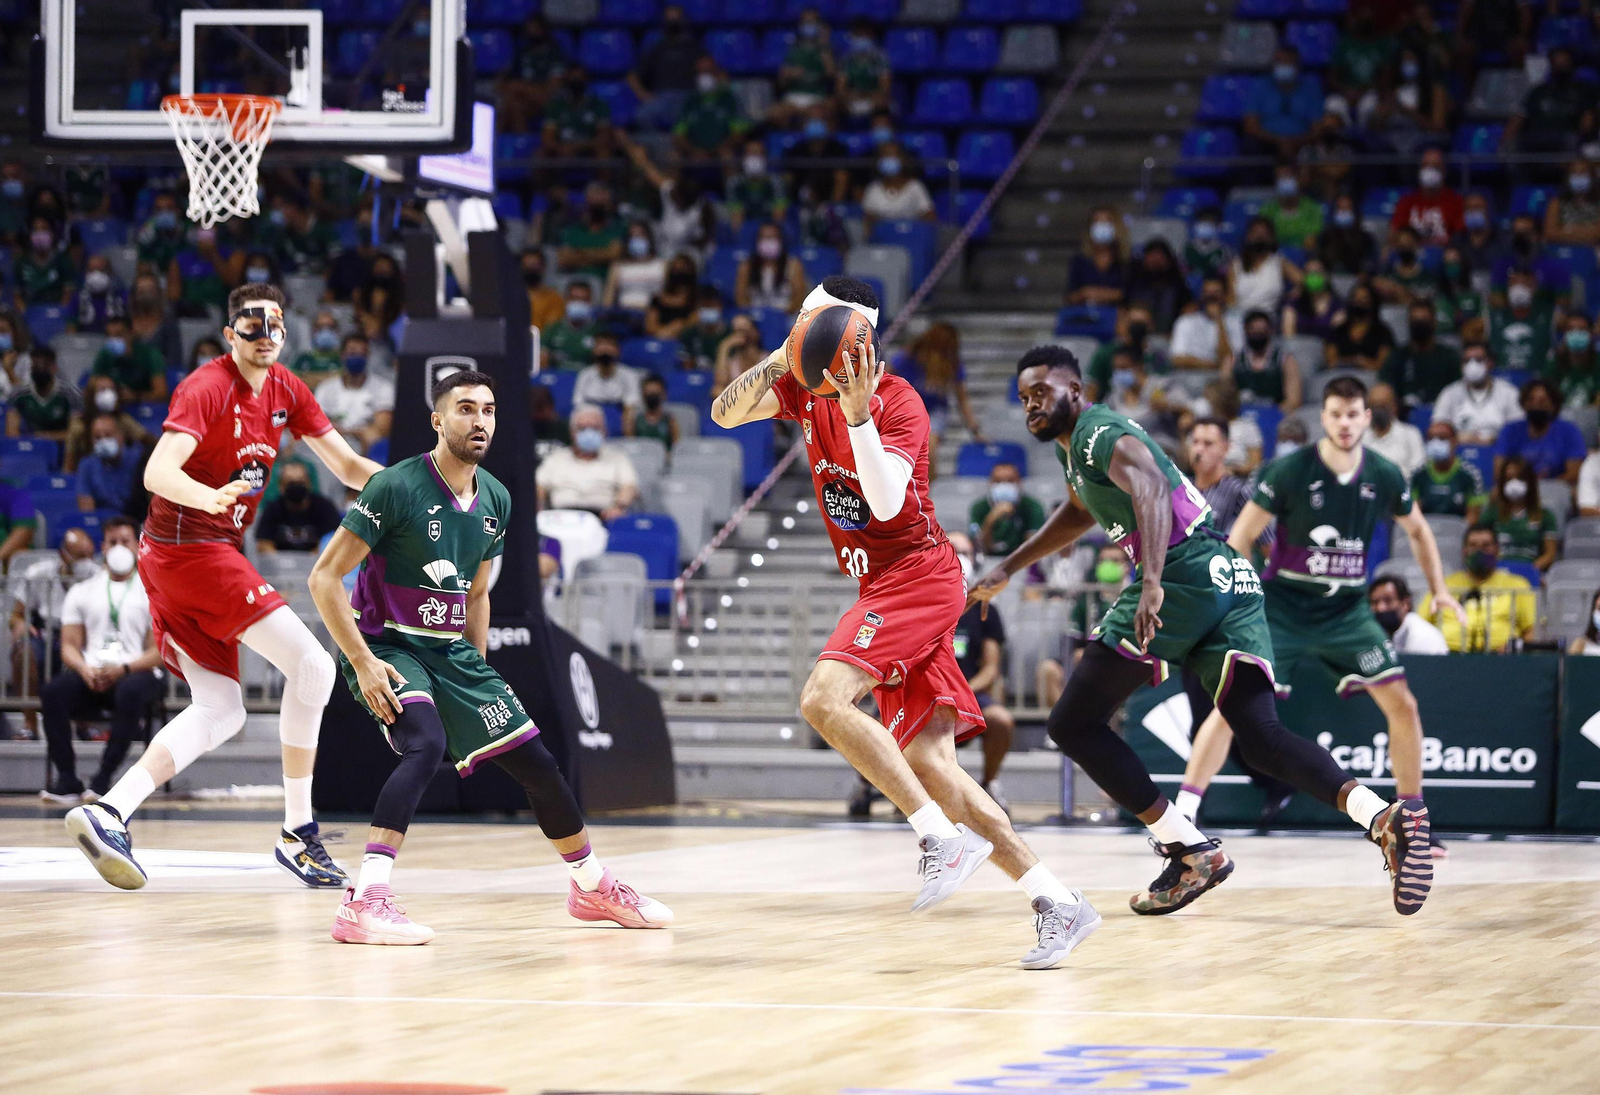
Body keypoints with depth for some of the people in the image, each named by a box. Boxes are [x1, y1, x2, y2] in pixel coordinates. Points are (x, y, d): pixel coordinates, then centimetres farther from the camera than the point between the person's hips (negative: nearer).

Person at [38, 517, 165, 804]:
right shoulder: (81, 592, 17)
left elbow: (158, 652, 1)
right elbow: (70, 646, 10)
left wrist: (123, 669, -17)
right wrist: (84, 670, -13)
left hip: (135, 673, -2)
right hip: (90, 674, 2)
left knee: (130, 692, -40)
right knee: (52, 692, -31)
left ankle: (103, 779, -35)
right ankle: (67, 781, -31)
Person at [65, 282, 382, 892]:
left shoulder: (285, 390, 9)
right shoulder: (208, 388, -15)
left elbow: (348, 466, 13)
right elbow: (157, 473, -28)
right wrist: (209, 497, -48)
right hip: (191, 548, -9)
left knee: (220, 711, 7)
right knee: (311, 665, -10)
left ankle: (108, 814, -5)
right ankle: (297, 834, -6)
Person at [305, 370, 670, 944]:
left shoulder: (495, 500, 5)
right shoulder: (397, 487, -17)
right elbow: (323, 578, -17)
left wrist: (477, 672, 13)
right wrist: (363, 663, -22)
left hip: (450, 649, 7)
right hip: (386, 644, -7)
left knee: (535, 760, 7)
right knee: (425, 742, -33)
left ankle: (593, 886, 29)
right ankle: (363, 902, -38)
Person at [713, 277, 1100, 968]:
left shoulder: (896, 401, -14)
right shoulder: (806, 390, 9)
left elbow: (886, 502, -26)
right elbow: (725, 414, 1)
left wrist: (857, 410, -35)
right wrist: (776, 362, -15)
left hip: (918, 573, -8)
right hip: (883, 587, 8)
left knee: (824, 698, -27)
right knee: (926, 765, -1)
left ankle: (945, 836, -23)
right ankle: (1057, 903, -1)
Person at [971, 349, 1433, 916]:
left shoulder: (1100, 433, -2)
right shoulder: (1075, 447, 28)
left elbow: (1152, 491, -22)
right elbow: (1079, 513, 50)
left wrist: (1152, 582, -37)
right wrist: (1007, 569, 53)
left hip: (1185, 572, -9)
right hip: (1233, 578, 9)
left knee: (1073, 723, -1)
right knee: (1261, 735, -5)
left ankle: (1191, 852, -7)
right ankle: (1384, 816, -29)